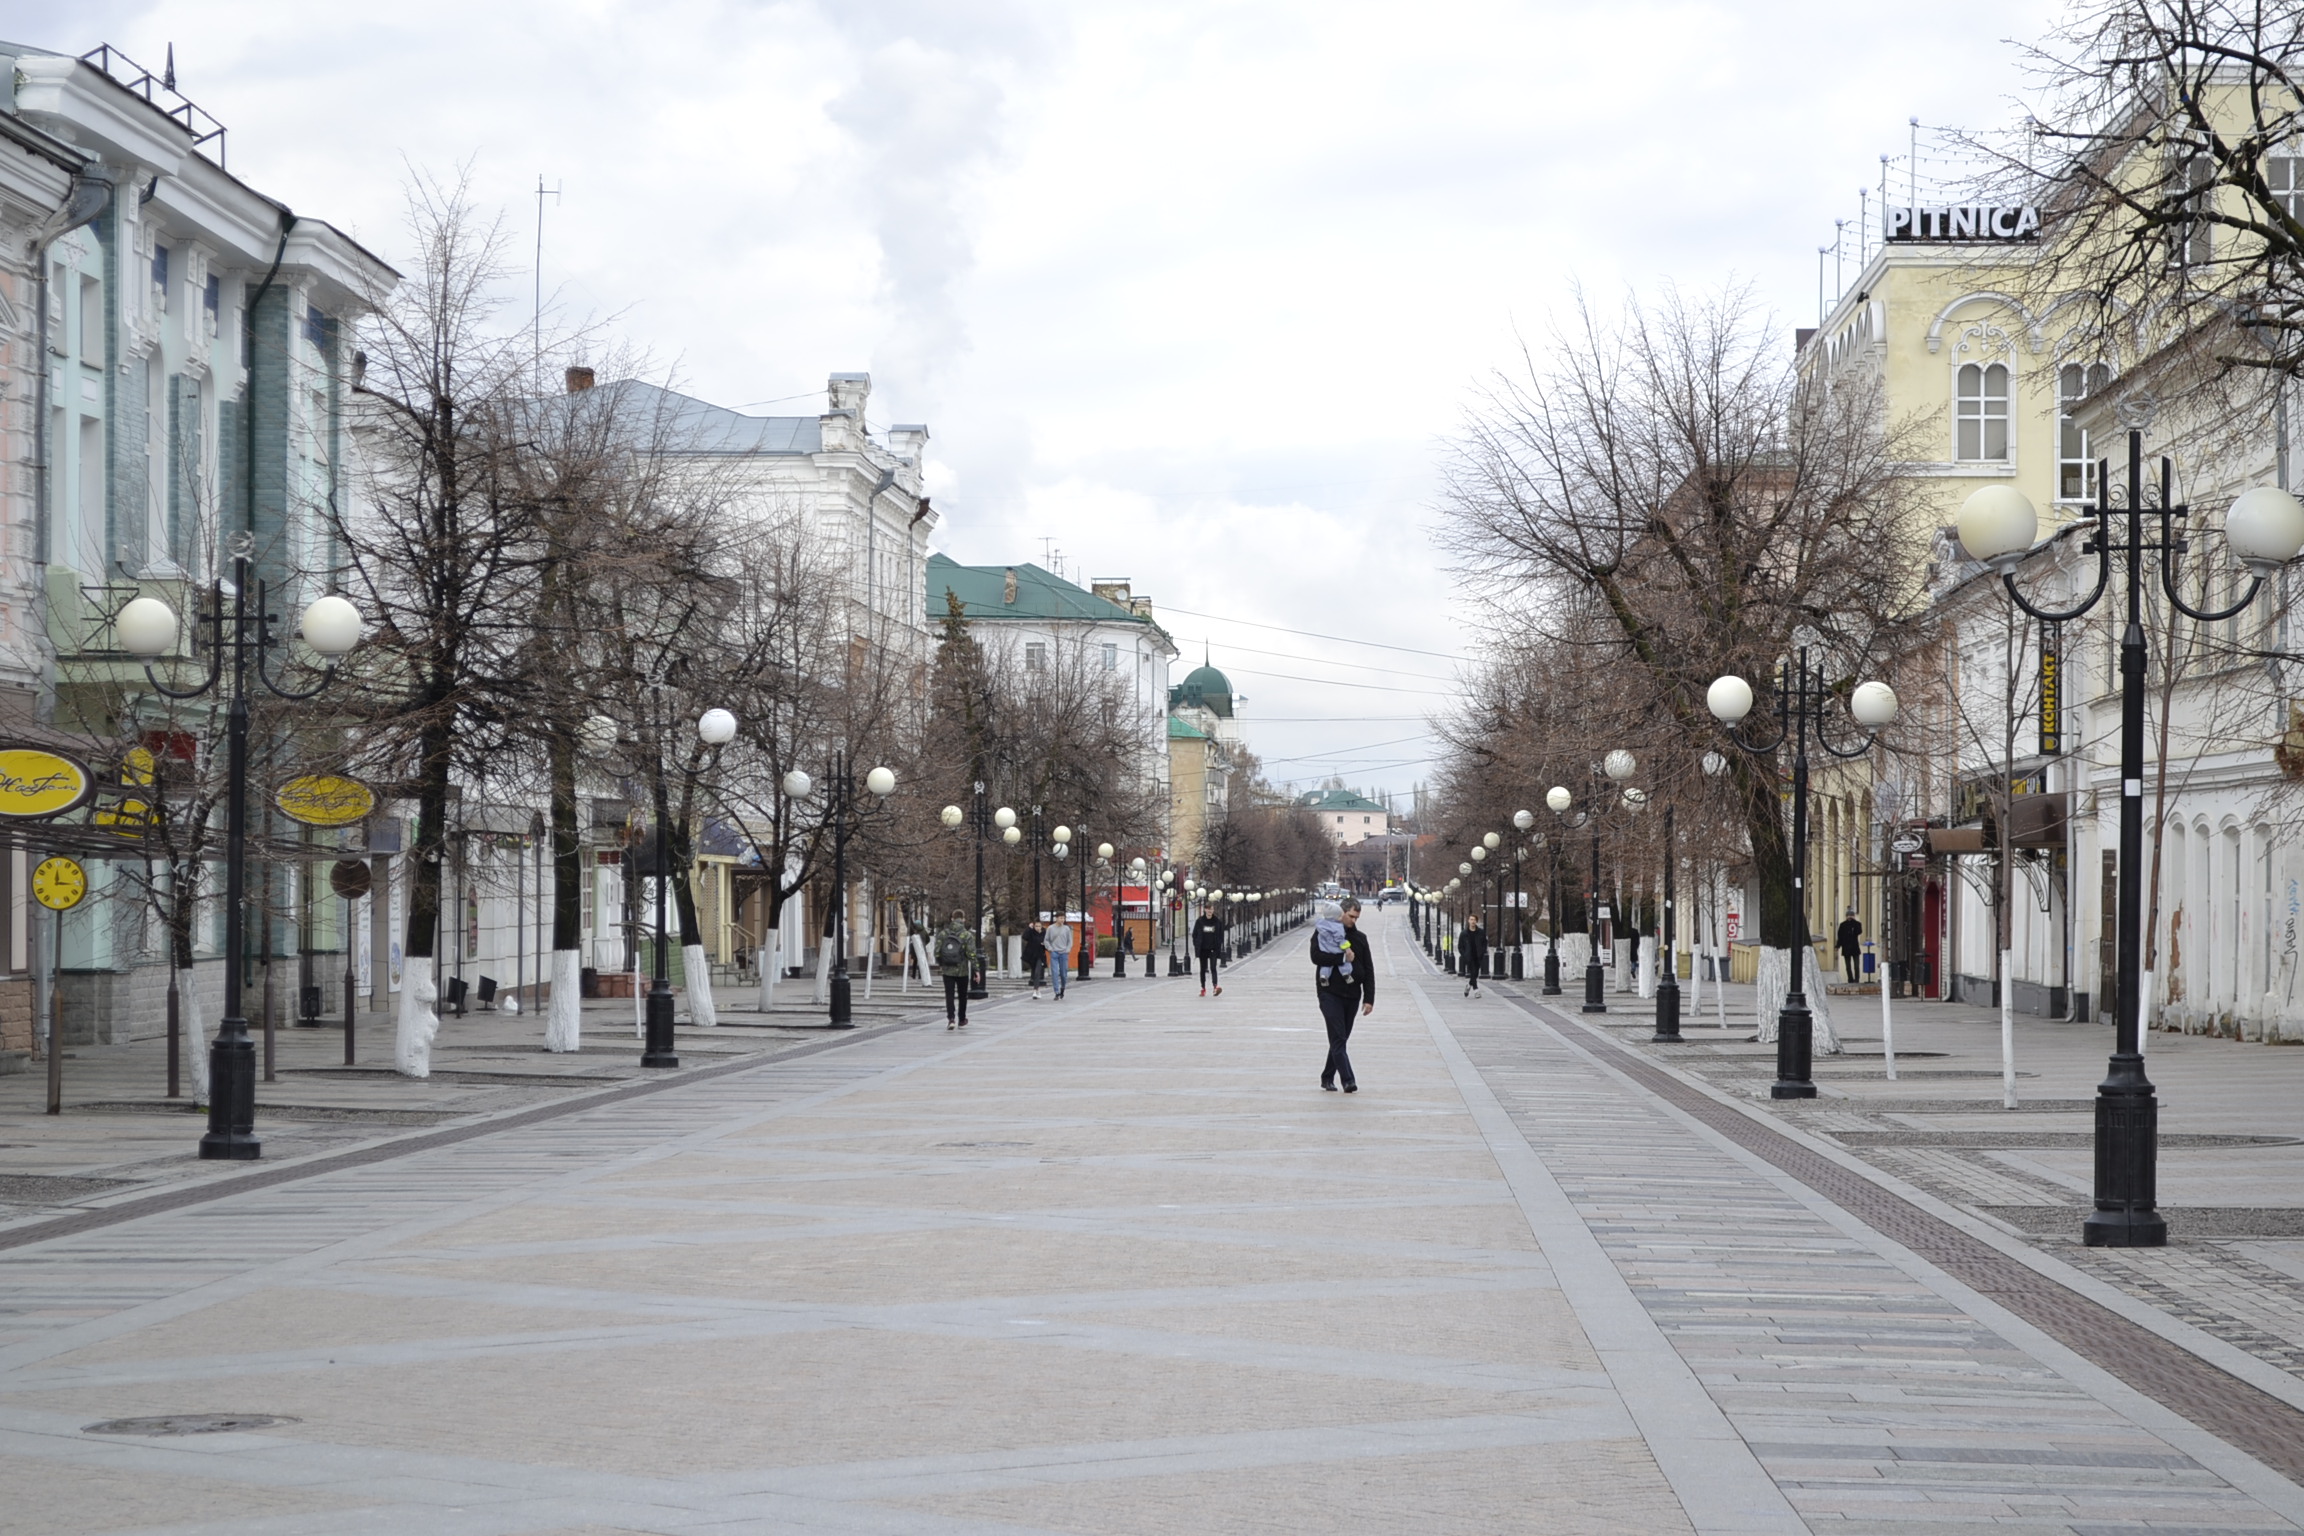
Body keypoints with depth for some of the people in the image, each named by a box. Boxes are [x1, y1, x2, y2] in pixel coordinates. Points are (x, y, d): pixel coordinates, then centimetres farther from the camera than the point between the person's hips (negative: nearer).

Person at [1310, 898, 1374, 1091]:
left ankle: (1328, 1077, 22)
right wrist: (1343, 957, -15)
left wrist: (1369, 999, 2)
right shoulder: (1322, 934, -1)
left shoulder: (1360, 938, 12)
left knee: (1340, 1039, 10)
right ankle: (1348, 1080, -18)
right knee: (1338, 1038, -11)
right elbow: (1316, 956, -17)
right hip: (1330, 993, -5)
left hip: (1352, 995, 5)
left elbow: (1368, 970, 10)